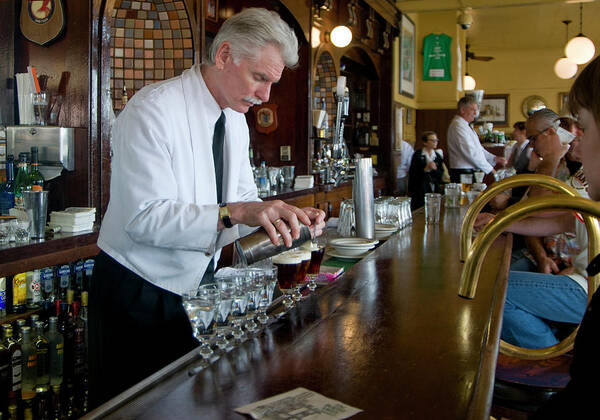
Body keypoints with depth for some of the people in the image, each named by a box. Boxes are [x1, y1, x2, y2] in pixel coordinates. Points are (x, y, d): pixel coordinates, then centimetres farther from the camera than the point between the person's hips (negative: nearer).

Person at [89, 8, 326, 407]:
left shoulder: (235, 120, 4)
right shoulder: (153, 111, -21)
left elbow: (244, 199, 8)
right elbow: (145, 217, -29)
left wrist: (286, 216, -12)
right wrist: (234, 213, -39)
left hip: (200, 286, 7)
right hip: (139, 295, -7)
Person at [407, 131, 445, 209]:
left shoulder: (438, 156, 13)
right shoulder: (417, 155, -2)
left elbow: (441, 174, 7)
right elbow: (413, 173, -10)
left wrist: (435, 169, -12)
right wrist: (426, 169, -21)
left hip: (435, 189, 4)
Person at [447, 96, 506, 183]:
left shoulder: (465, 126, 20)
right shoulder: (458, 126, -13)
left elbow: (479, 149, 22)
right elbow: (471, 152, -20)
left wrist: (494, 159, 7)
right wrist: (490, 169, -16)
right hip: (463, 174, -10)